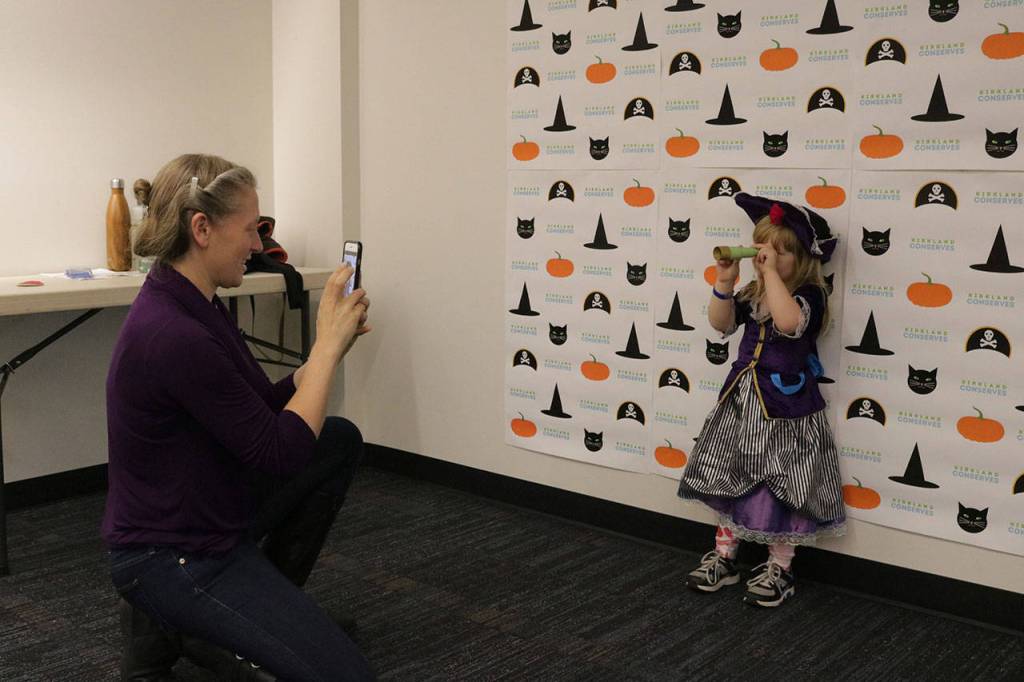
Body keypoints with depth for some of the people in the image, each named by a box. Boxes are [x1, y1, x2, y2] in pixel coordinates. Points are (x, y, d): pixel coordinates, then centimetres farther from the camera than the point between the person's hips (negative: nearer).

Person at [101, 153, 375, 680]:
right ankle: (174, 625, 3)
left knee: (340, 439, 16)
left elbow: (265, 412, 11)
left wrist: (330, 343, -1)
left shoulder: (195, 305, 3)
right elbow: (281, 454, -24)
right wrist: (329, 343, -18)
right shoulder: (171, 334, -28)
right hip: (169, 557, -10)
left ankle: (265, 601, 18)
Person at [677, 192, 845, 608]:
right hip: (742, 399, 7)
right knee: (729, 478, 13)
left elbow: (788, 322, -35)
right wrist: (725, 281, -11)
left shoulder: (808, 294, -15)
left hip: (785, 407, -7)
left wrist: (771, 271, -30)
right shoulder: (753, 293, 6)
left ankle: (778, 570, 21)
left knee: (781, 488, 3)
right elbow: (720, 323, 0)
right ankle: (723, 558, 28)